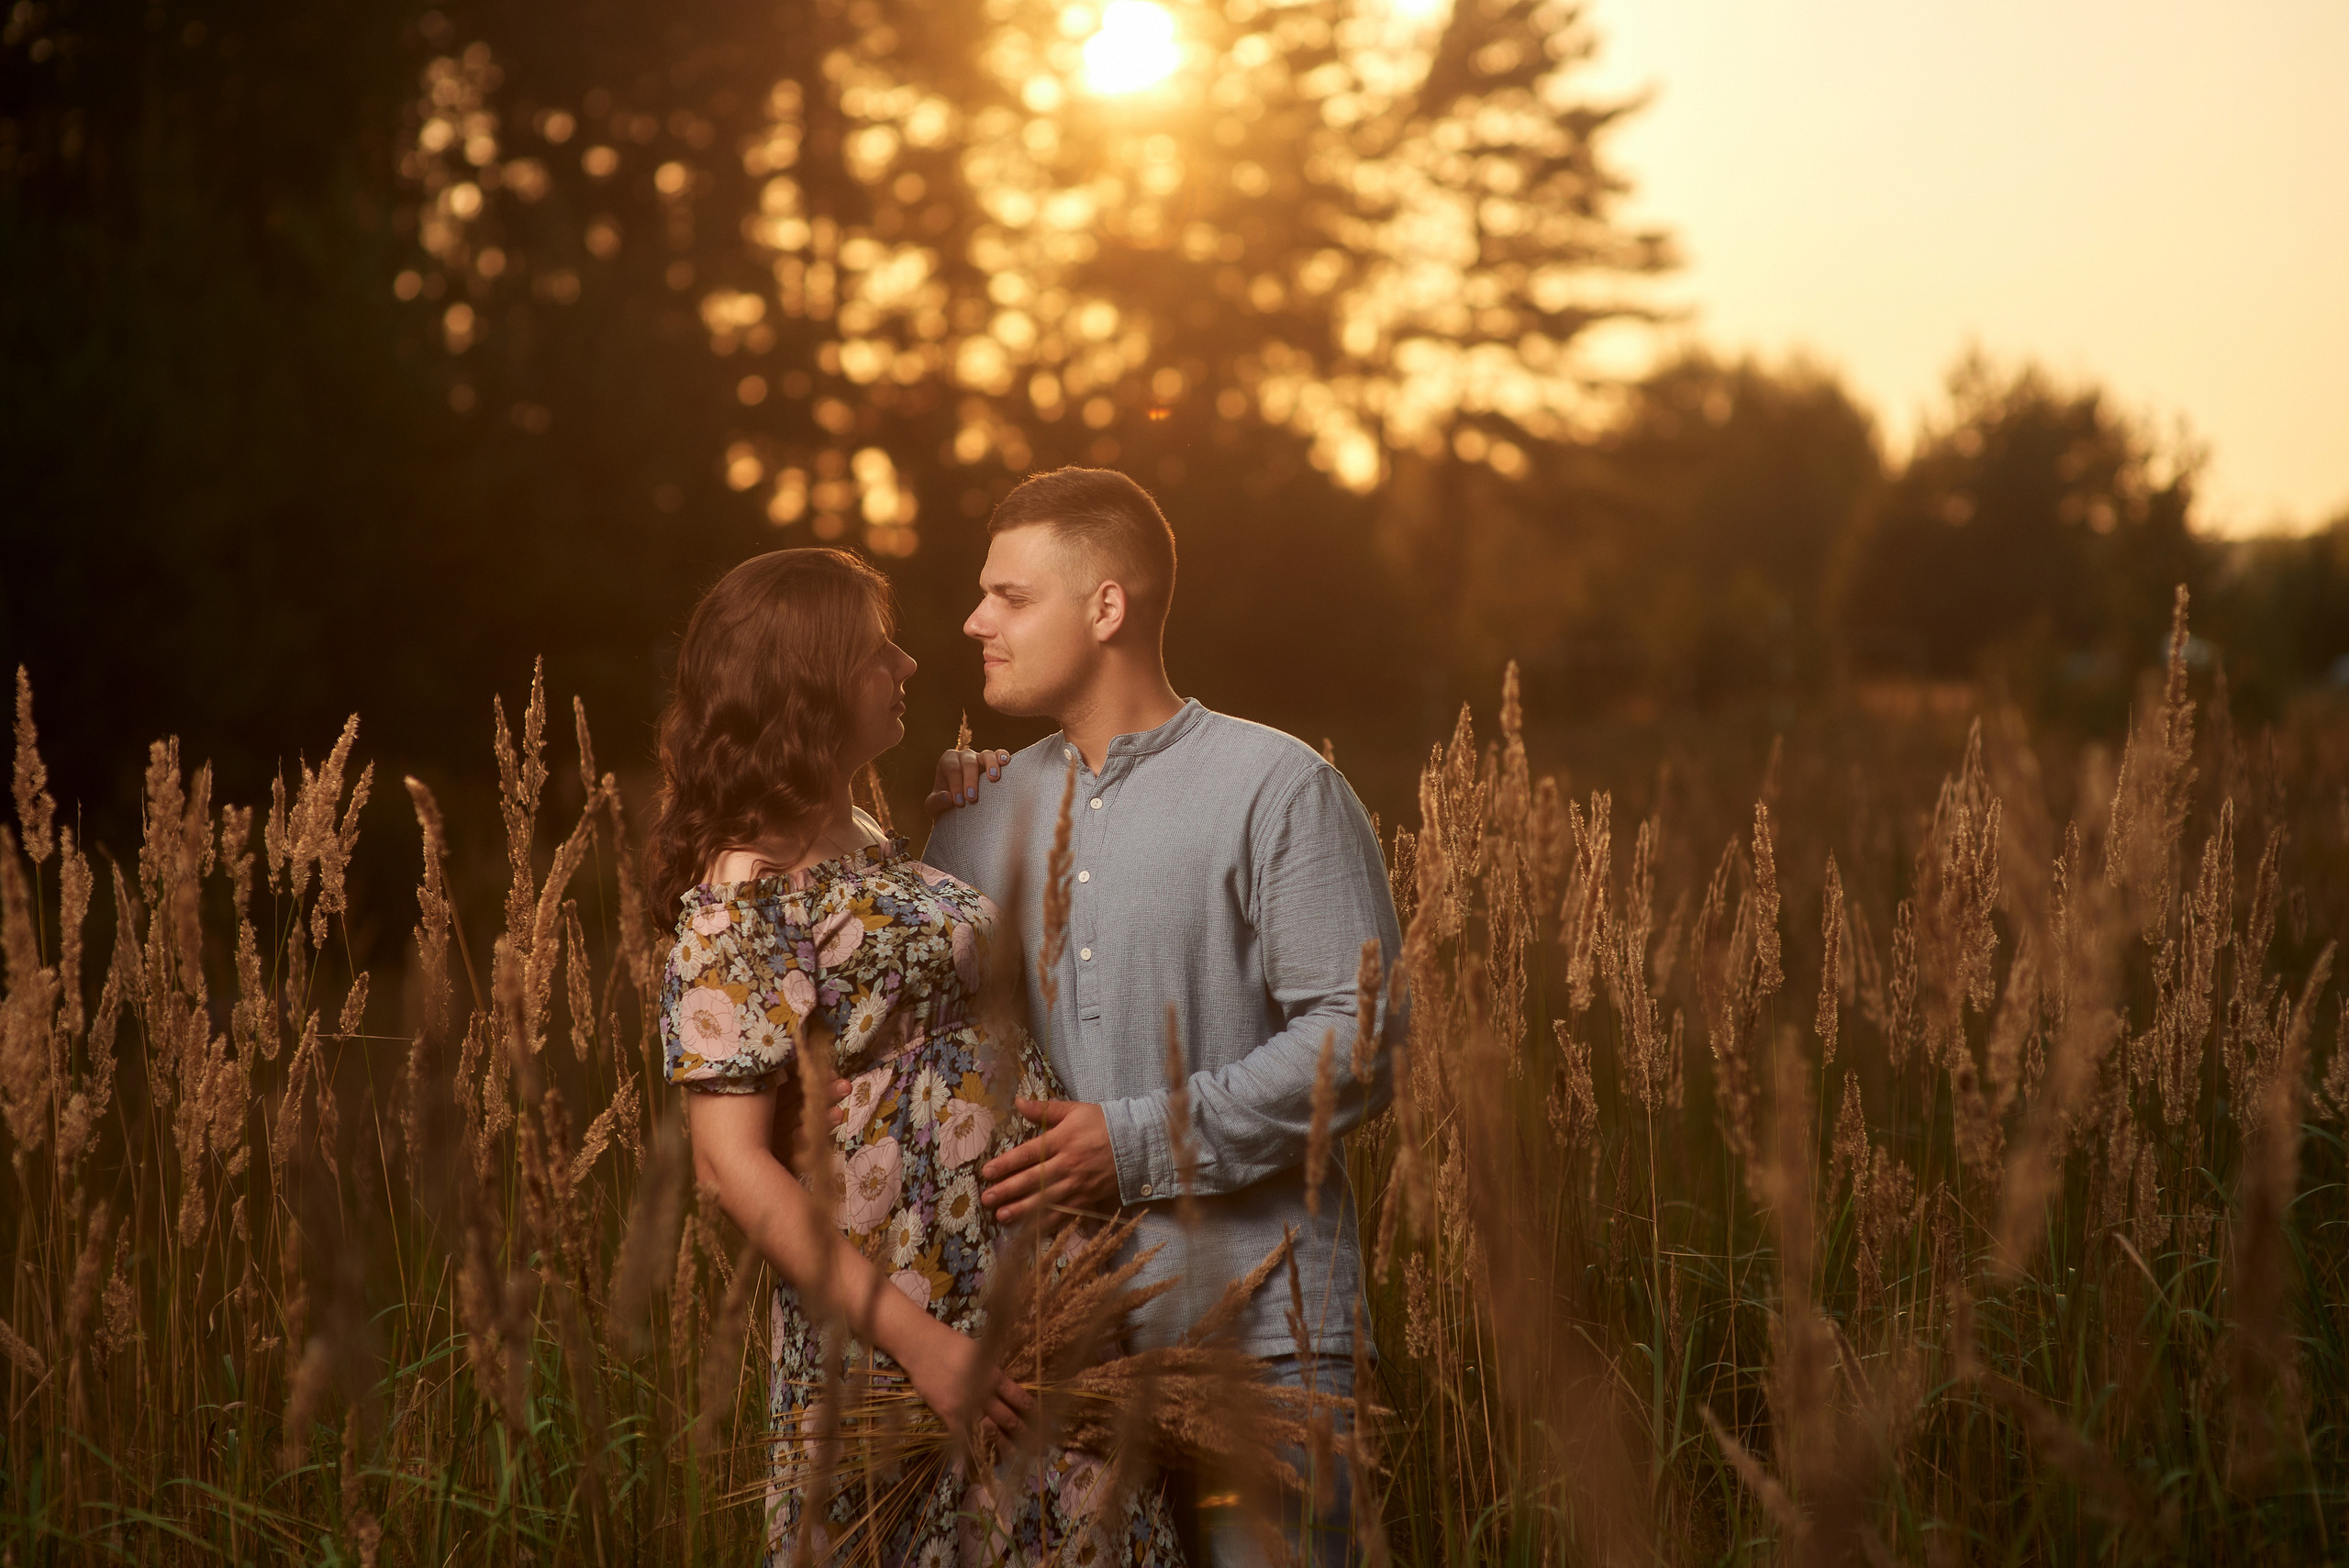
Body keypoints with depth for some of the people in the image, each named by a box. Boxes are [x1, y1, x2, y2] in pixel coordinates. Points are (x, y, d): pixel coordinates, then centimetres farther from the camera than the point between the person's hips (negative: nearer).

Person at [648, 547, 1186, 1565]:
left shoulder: (864, 841, 11)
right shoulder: (740, 900, -15)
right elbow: (732, 1162, -19)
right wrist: (913, 1338, -22)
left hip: (1028, 1284, 8)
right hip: (909, 1314, -8)